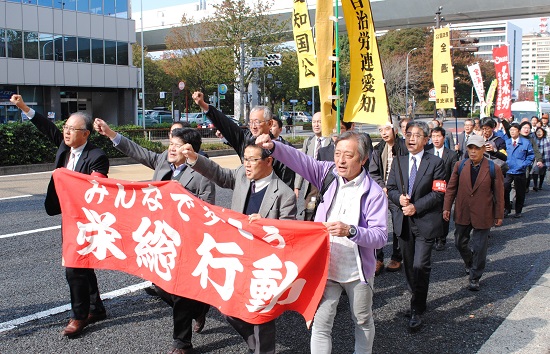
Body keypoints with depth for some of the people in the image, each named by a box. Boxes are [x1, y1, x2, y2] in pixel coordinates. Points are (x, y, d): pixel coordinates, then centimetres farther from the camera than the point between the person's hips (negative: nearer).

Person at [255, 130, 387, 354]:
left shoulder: (374, 193, -13)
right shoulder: (329, 174, -3)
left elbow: (380, 236, -18)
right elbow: (299, 160, -12)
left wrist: (350, 231, -34)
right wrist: (273, 147, -30)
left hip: (357, 271, -1)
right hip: (326, 266, 2)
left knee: (363, 321, 19)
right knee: (320, 323, 3)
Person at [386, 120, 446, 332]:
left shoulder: (435, 163, -4)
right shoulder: (398, 162, 10)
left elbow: (438, 193, -9)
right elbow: (391, 188, 9)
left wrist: (416, 207, -17)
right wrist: (399, 198, -13)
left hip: (425, 222, -5)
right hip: (404, 222, 5)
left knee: (421, 266, -10)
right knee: (409, 265, 14)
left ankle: (417, 311, 1)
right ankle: (418, 301, 31)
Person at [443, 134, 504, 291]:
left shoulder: (494, 169, -7)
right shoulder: (460, 166, -1)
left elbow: (499, 194, -2)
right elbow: (451, 188, 4)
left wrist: (499, 215, 0)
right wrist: (447, 207, -1)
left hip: (483, 215, -3)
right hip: (462, 213, 3)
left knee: (479, 247, 4)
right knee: (460, 243, 17)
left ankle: (475, 277, 18)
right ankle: (469, 262, 46)